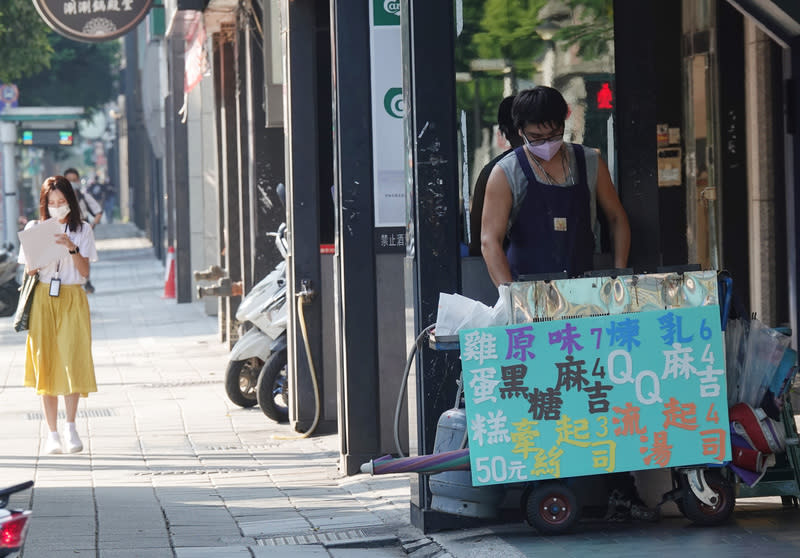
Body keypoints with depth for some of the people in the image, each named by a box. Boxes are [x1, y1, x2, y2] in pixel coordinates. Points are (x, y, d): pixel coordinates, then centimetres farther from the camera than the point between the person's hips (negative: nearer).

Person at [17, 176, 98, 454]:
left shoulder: (82, 230, 7)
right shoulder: (34, 229, 8)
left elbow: (85, 272, 0)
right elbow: (28, 271, 6)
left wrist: (72, 248, -14)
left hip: (72, 300, -1)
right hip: (43, 300, 1)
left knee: (72, 360, -11)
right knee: (45, 363, -2)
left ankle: (71, 427, -2)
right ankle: (52, 434, 2)